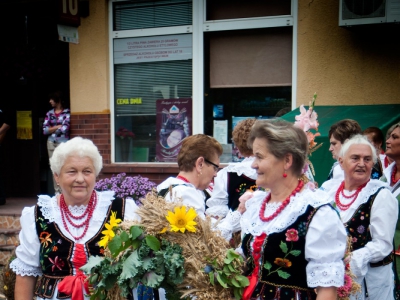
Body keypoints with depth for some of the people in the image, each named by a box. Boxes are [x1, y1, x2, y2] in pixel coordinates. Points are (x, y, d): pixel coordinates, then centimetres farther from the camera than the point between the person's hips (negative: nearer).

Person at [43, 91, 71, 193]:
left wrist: (52, 128, 0)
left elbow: (64, 129, -14)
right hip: (51, 143, 5)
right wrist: (58, 126, -5)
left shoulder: (67, 112, -3)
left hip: (63, 142, -5)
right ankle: (57, 191, 11)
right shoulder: (49, 113, 10)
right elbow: (45, 130, 3)